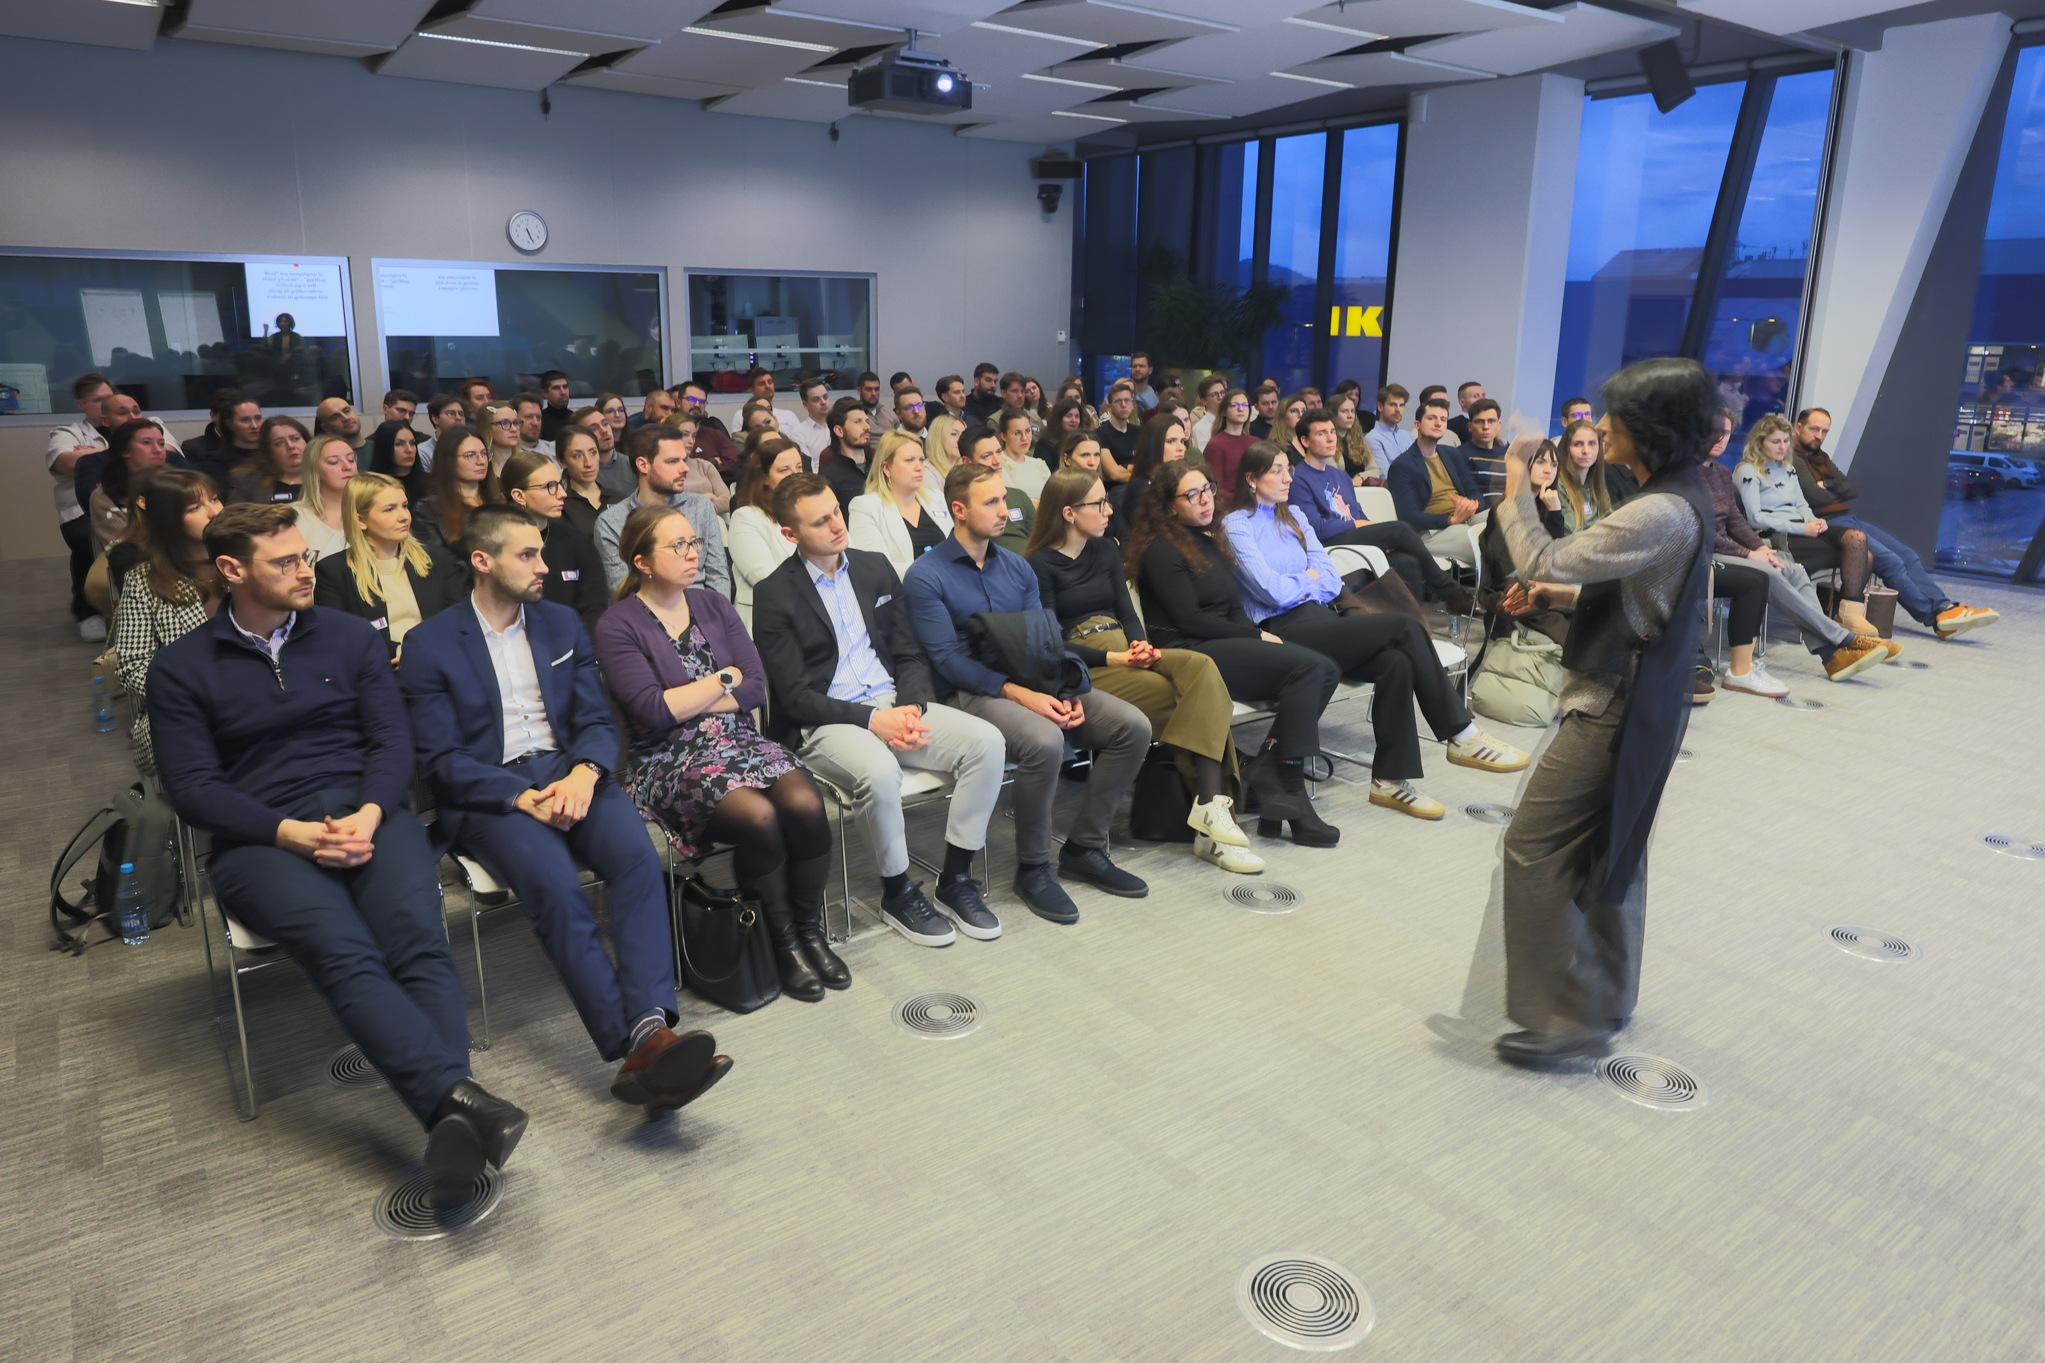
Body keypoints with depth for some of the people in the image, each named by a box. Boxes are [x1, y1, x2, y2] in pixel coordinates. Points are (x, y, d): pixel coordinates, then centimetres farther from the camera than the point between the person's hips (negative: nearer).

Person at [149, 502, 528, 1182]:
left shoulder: (349, 636, 15)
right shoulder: (181, 666, 10)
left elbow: (392, 740, 8)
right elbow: (192, 787, 2)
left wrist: (368, 814, -13)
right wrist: (291, 832, -14)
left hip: (367, 812, 2)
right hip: (261, 838, -1)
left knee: (418, 930, -31)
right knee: (342, 948, -34)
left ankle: (450, 1122, -43)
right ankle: (459, 1098, -46)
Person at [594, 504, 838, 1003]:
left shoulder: (714, 606, 13)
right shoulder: (618, 626, -1)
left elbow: (756, 689, 4)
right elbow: (651, 710, -14)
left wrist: (684, 703, -6)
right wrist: (724, 680, -4)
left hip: (737, 739, 5)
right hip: (668, 758, -4)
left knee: (805, 804, -25)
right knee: (759, 816, -31)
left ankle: (811, 933, -4)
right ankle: (783, 943, -7)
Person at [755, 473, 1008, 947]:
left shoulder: (875, 568, 12)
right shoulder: (774, 595, -4)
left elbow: (910, 654, 12)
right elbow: (794, 695, -9)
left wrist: (910, 707, -9)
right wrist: (872, 720, -19)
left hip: (892, 702, 5)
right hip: (822, 723, -5)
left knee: (985, 741, -18)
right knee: (880, 772, -37)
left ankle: (956, 879, -6)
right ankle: (897, 891, -10)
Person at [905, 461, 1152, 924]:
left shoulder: (1017, 567, 15)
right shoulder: (926, 576, -4)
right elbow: (947, 658, -12)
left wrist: (1063, 691, -8)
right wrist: (1018, 694, -22)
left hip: (1033, 684, 7)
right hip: (969, 693, -6)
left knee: (1132, 726, -11)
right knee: (1044, 742, -36)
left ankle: (1083, 847, 1)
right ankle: (1032, 869, -13)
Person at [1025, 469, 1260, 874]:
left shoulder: (1106, 549, 21)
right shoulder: (1041, 563, -1)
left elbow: (1127, 611, 17)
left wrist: (1140, 644, -6)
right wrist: (1113, 658, -17)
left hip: (1125, 650, 6)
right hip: (1084, 666, -6)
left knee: (1202, 667, -26)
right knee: (1200, 702, -26)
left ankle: (1211, 804, -34)